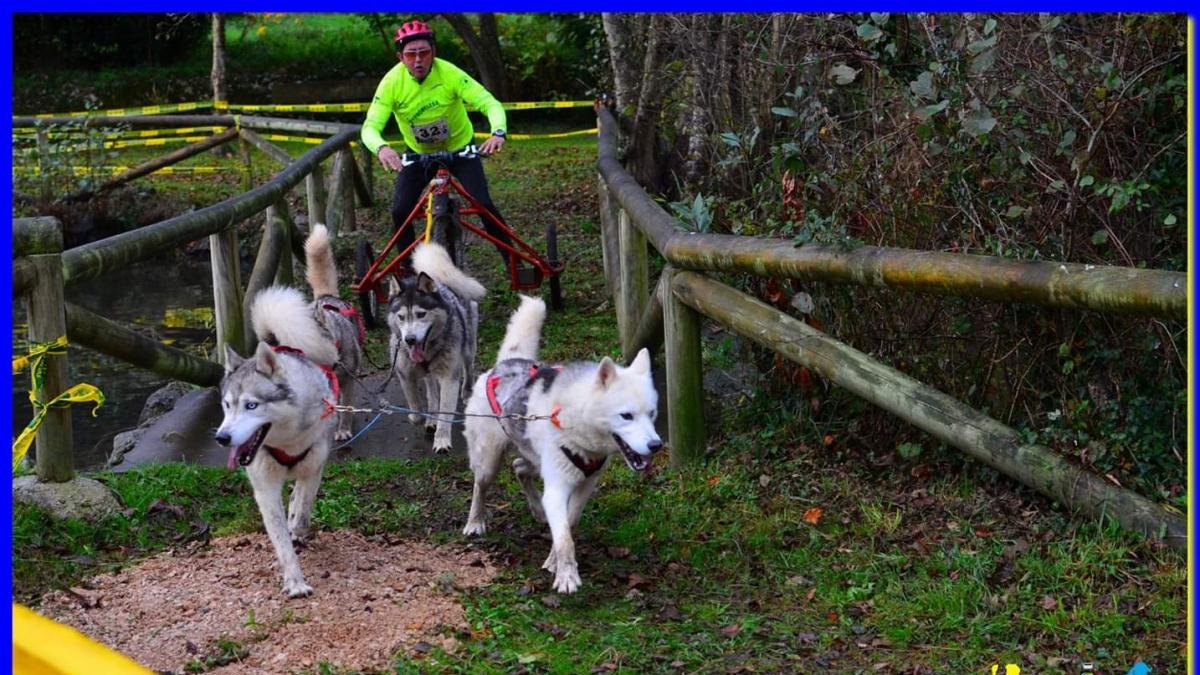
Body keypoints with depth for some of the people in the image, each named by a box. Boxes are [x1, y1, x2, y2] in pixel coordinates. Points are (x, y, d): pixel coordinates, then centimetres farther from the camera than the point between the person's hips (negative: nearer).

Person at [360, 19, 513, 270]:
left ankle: (511, 258, 1)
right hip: (418, 153, 2)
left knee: (483, 203, -17)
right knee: (400, 210, -13)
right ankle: (407, 266, 9)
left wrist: (498, 132, -53)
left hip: (460, 148, -1)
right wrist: (381, 148, -52)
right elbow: (370, 126, -28)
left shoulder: (449, 74, -28)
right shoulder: (392, 82, -24)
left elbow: (490, 103, -31)